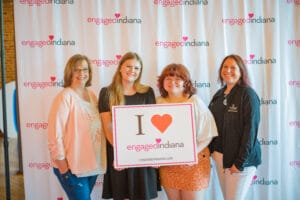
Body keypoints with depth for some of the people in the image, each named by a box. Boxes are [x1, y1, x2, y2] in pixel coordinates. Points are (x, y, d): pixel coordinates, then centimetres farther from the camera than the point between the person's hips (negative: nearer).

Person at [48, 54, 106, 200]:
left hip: (93, 163, 7)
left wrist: (99, 161, 8)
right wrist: (63, 166, -15)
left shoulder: (92, 95, 8)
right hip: (72, 166, -6)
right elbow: (55, 134, -16)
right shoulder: (65, 97, -13)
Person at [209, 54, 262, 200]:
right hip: (219, 155, 6)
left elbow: (250, 129, -15)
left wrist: (240, 162, -18)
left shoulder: (248, 94, -11)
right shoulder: (219, 95, 8)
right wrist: (209, 150, 0)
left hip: (240, 159, -6)